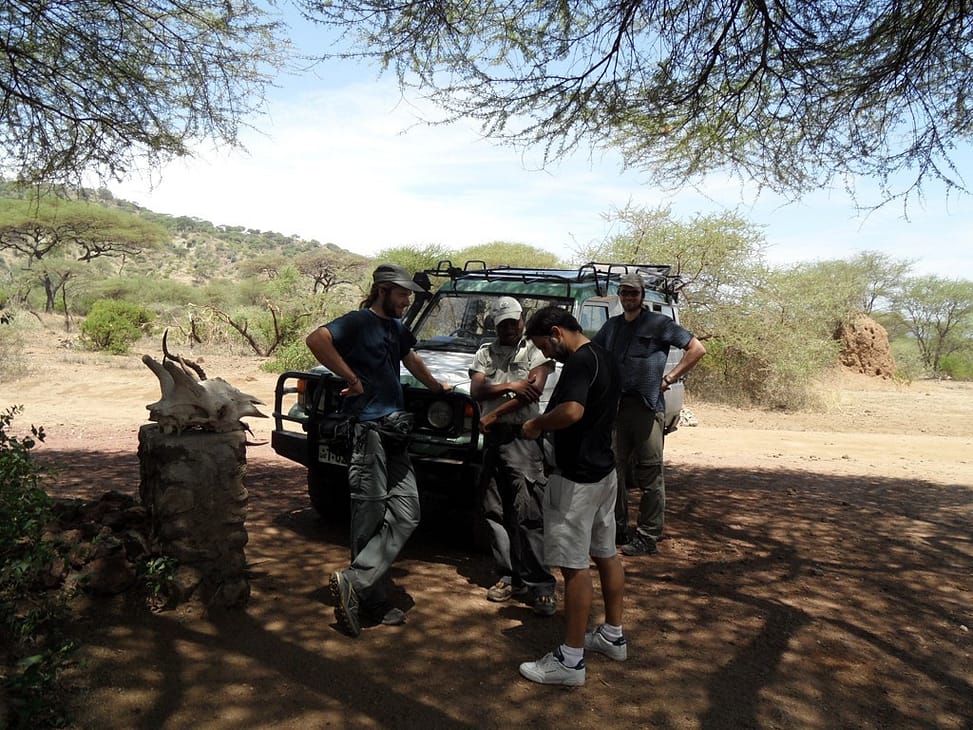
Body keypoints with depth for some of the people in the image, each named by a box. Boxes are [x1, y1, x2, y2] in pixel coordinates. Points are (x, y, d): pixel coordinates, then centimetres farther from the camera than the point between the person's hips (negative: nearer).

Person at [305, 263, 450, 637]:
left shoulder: (396, 327, 19)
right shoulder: (358, 322, -6)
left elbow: (412, 361, 37)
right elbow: (316, 340, -23)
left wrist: (437, 387, 47)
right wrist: (351, 378, -17)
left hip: (394, 432, 8)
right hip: (367, 429, -8)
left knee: (405, 513, 2)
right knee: (370, 518, -4)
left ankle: (355, 582, 5)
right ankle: (371, 601, 4)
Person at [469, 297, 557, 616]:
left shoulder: (536, 349, 2)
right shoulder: (485, 353, 15)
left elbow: (534, 391, -11)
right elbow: (476, 391, 1)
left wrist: (493, 415, -8)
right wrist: (510, 386, -14)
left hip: (523, 437, -5)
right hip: (492, 439, 5)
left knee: (528, 514, -9)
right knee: (495, 514, 8)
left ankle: (540, 585, -5)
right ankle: (510, 577, 18)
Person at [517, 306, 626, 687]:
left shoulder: (579, 361, -20)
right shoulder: (604, 358, 10)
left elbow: (572, 411, -36)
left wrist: (537, 424, -19)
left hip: (576, 478, -10)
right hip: (603, 469, 10)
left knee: (574, 566, -2)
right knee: (605, 554, 19)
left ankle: (570, 660, 7)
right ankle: (613, 636, 33)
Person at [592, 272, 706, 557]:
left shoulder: (658, 323, 1)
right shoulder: (611, 326, 17)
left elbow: (697, 349, -1)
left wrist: (669, 379, -6)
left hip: (646, 407, -6)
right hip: (615, 405, 6)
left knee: (649, 475, -2)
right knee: (615, 470, 10)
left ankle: (648, 538, 4)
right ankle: (618, 529, 22)